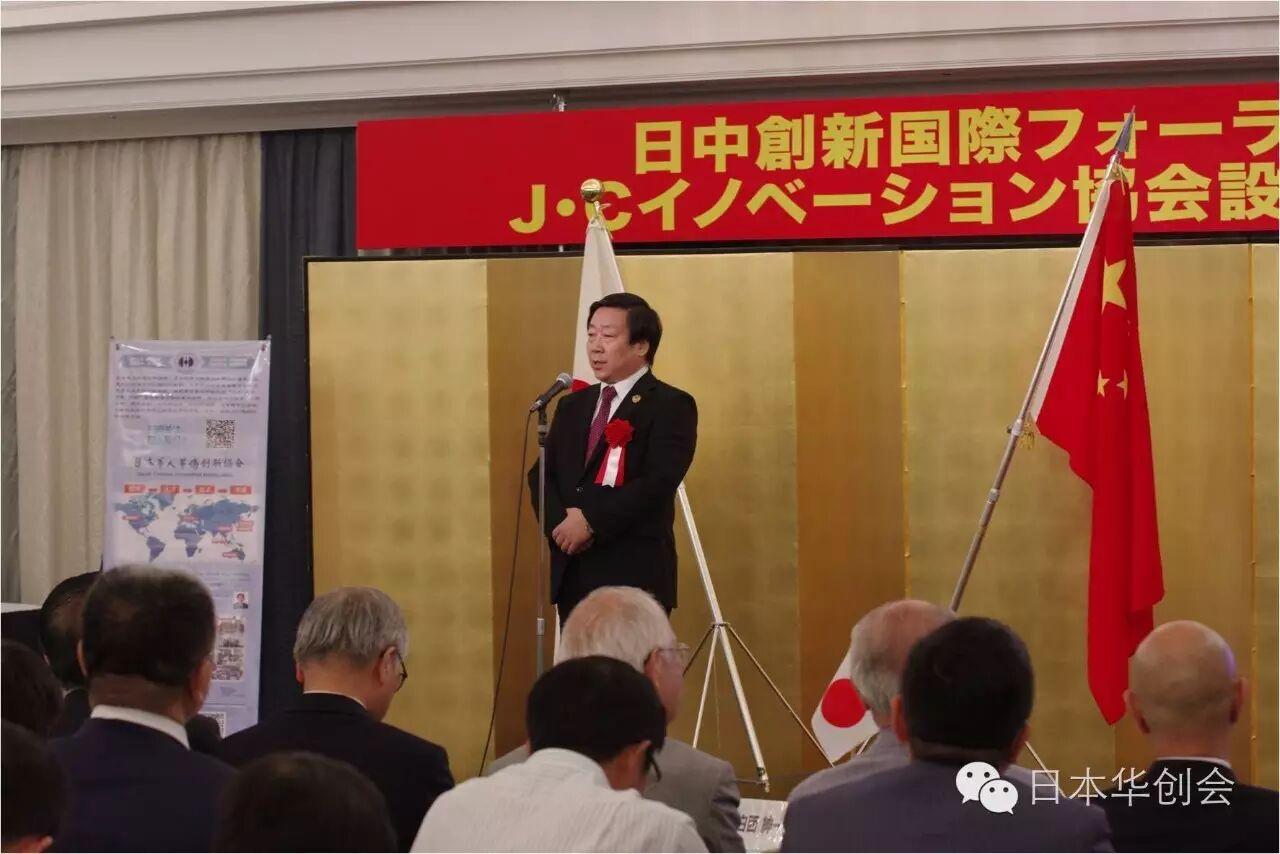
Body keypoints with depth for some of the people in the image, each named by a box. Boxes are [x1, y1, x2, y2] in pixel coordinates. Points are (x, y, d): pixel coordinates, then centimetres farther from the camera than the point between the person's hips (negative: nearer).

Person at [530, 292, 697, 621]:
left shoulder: (671, 405, -3)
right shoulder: (573, 406, 19)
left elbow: (657, 482, -16)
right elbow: (542, 474, 13)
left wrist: (591, 522, -16)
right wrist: (561, 522, -7)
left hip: (634, 573, -6)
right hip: (572, 572, 7)